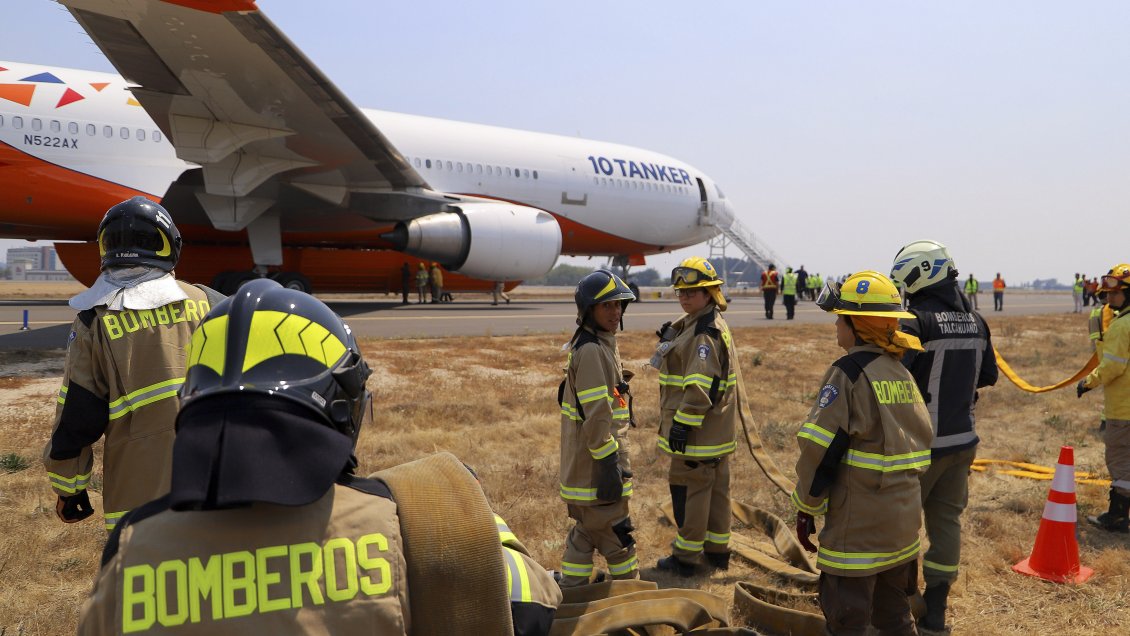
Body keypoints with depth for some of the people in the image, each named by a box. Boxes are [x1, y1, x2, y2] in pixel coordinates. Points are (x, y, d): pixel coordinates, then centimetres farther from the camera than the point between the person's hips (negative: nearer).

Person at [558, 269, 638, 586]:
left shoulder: (600, 346, 14)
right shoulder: (591, 352, -20)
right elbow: (596, 416, -24)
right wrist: (609, 465, -22)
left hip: (584, 464, 11)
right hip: (595, 463, -11)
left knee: (587, 531, 19)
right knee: (616, 534, 4)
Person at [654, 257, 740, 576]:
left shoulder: (705, 332, -20)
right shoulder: (694, 323, 13)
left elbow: (702, 385, -26)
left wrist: (683, 422, -24)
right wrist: (669, 342, 9)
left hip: (699, 430, -11)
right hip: (716, 429, 11)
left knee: (688, 487, 0)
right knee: (716, 487, 17)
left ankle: (686, 556, 12)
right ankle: (717, 550, 30)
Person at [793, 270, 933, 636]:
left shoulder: (848, 373, -16)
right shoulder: (902, 373, 7)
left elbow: (819, 448, -19)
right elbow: (920, 442, 12)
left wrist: (806, 508, -8)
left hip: (857, 526, -8)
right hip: (905, 519, 8)